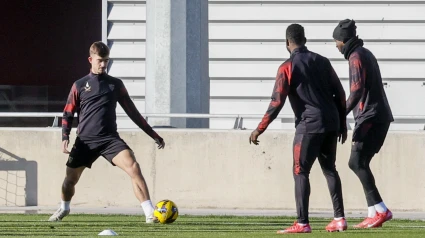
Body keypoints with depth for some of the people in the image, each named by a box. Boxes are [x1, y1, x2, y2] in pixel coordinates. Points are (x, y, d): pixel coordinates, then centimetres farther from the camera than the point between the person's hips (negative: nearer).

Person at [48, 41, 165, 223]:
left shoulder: (115, 84, 9)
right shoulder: (79, 86, 6)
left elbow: (132, 111, 13)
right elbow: (68, 114, 9)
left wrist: (153, 135, 12)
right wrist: (65, 137, -8)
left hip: (110, 139, -1)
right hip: (85, 140, 1)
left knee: (133, 167, -23)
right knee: (70, 179, 6)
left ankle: (150, 213, -26)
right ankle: (64, 208, 40)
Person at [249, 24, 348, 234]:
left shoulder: (287, 67, -6)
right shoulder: (321, 61, 11)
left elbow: (277, 102, -11)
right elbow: (340, 94, 11)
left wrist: (260, 129, -5)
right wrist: (342, 123, 20)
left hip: (309, 125, -6)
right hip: (331, 124, 6)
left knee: (300, 172, -1)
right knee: (329, 169, 16)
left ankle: (302, 223, -8)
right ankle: (339, 219, 12)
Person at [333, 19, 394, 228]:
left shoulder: (356, 57, -9)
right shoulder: (366, 54, 20)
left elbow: (357, 90, -19)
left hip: (370, 117, -10)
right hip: (380, 117, 10)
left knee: (357, 162, -15)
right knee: (358, 163, 10)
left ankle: (380, 210, -23)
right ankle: (374, 212, 6)